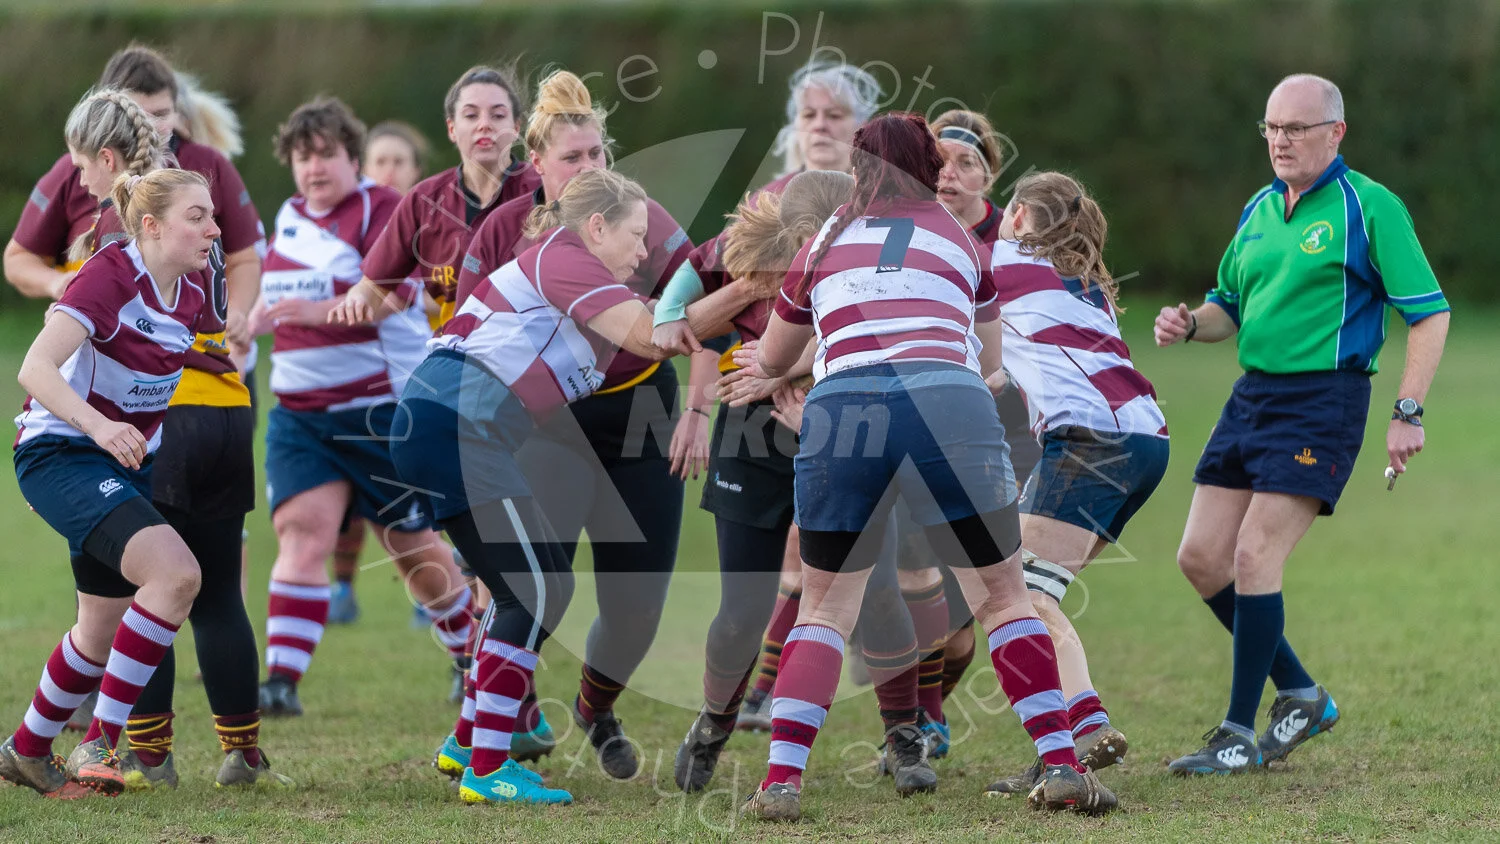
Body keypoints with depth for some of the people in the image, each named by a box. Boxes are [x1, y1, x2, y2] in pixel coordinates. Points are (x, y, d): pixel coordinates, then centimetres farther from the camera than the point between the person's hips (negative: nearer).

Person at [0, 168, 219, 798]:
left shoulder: (189, 297, 4)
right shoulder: (109, 276, -21)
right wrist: (97, 425, -46)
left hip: (125, 465, 9)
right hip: (61, 456, -9)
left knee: (103, 632, 14)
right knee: (175, 571, -27)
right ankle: (99, 744, -20)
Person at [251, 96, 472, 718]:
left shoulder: (380, 210, -9)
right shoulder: (290, 216, 14)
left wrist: (319, 310, -34)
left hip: (379, 405, -5)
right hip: (299, 410, 5)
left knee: (411, 547, 4)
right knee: (302, 529, -14)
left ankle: (473, 657, 30)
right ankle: (282, 682, -23)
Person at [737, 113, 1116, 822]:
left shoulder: (824, 245, 26)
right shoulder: (962, 242, 25)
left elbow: (769, 364, 39)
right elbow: (989, 365, 39)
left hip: (840, 409, 1)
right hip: (950, 404, 0)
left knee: (824, 606, 14)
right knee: (1002, 598, 11)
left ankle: (782, 780, 2)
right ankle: (1061, 767, 4)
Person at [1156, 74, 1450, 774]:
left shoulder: (1369, 206, -7)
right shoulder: (1258, 211, 14)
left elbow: (1429, 312, -7)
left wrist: (1408, 413, -14)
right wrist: (1189, 324, 1)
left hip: (1324, 400, -8)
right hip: (1251, 395, 8)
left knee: (1254, 558, -14)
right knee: (1200, 557, 2)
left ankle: (1241, 734, -4)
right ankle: (1300, 694, 18)